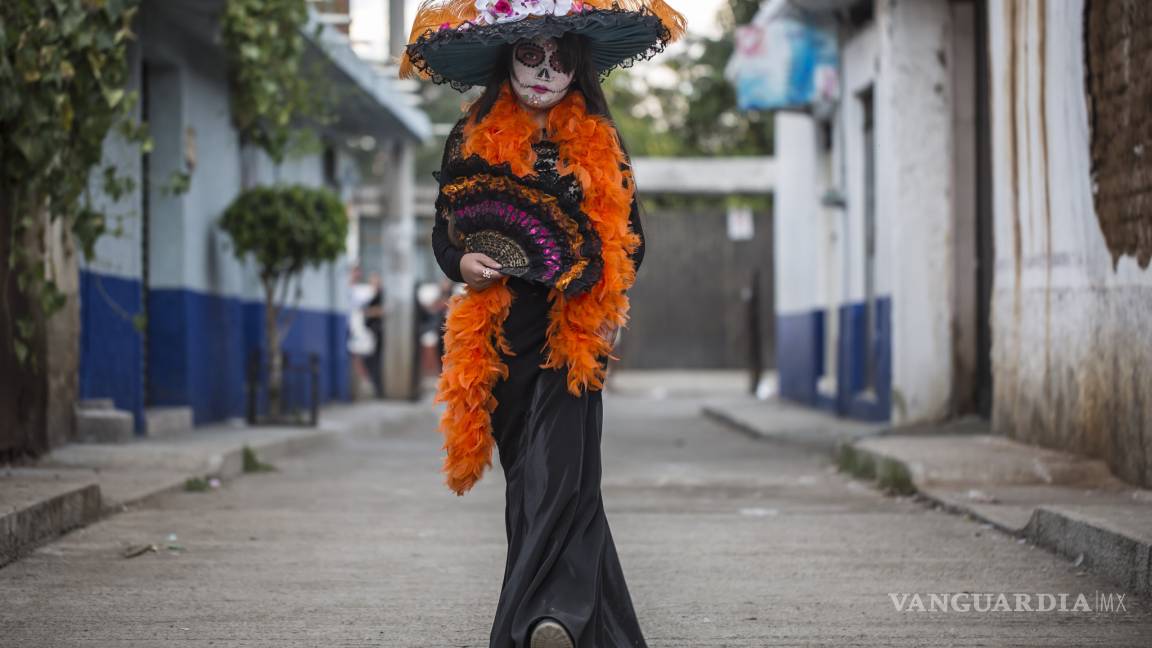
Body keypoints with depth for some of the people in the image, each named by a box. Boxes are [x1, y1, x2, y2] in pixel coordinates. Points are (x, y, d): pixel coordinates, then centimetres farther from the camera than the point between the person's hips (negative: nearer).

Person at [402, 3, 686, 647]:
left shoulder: (601, 142, 8)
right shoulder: (473, 136, 8)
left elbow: (630, 240, 12)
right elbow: (444, 231, 12)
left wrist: (606, 302, -6)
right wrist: (465, 263, -11)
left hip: (574, 331, -2)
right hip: (501, 329, 2)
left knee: (558, 471, -17)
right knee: (530, 477, 4)